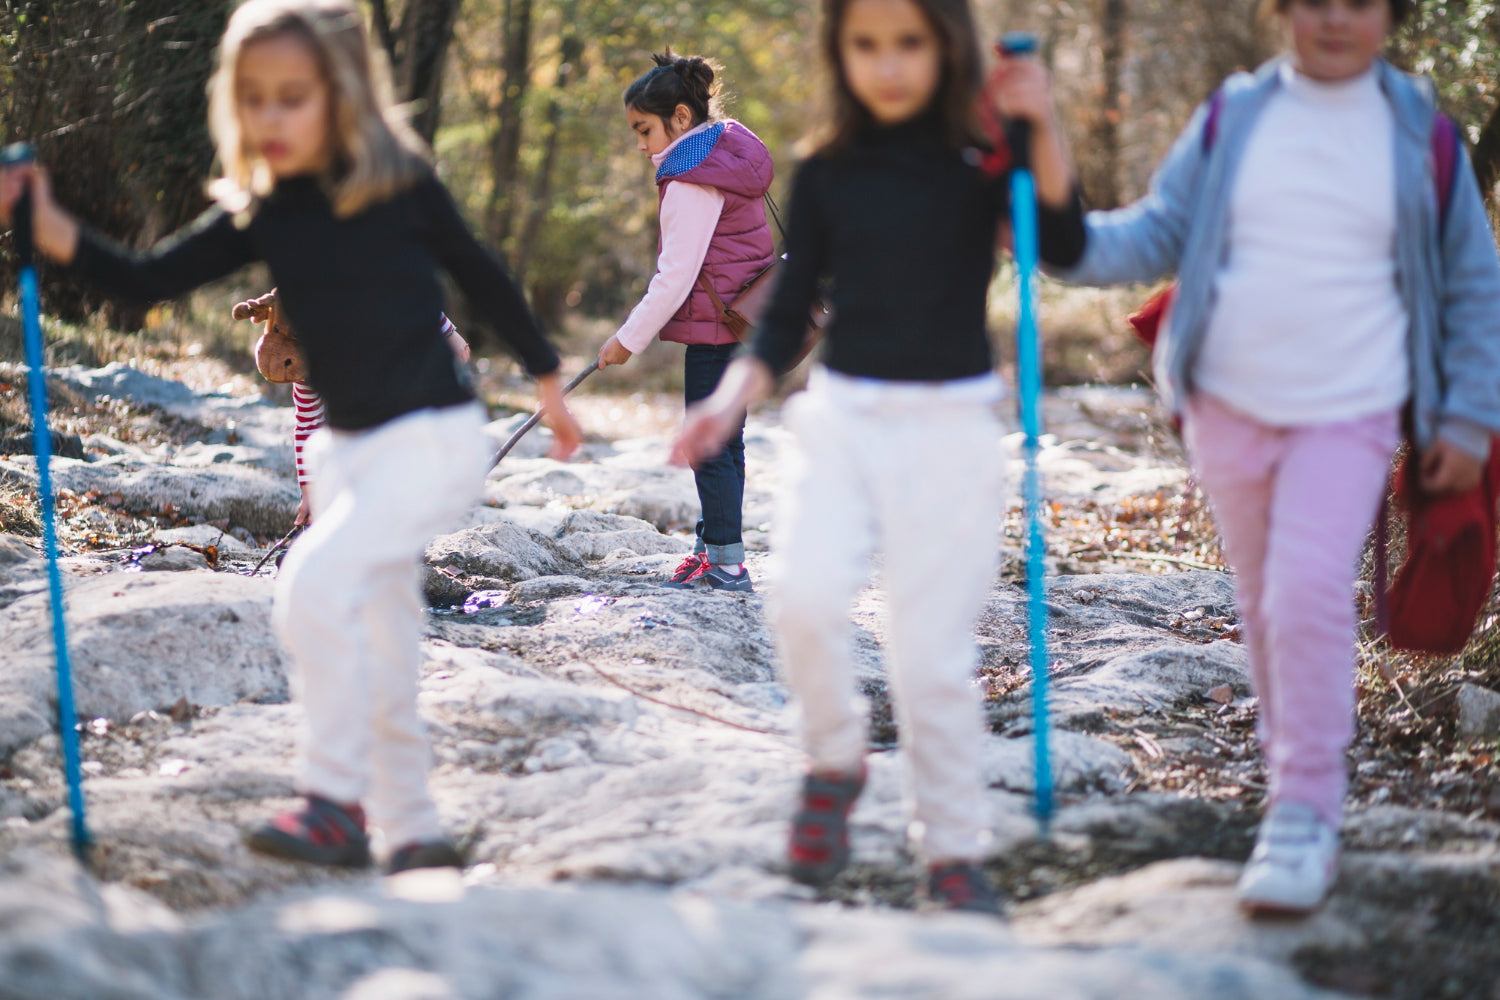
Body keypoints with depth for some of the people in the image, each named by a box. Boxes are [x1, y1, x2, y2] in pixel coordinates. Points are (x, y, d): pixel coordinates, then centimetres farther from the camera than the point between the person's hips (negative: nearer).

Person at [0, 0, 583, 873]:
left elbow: (482, 277, 3)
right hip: (348, 450, 6)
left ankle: (336, 803, -15)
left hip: (434, 441, -6)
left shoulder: (401, 185, -10)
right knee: (381, 651, 12)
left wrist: (549, 383, 11)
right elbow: (152, 280, -4)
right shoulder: (260, 217, 1)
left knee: (316, 583, -23)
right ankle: (414, 830, 25)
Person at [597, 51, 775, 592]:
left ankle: (726, 563, -2)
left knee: (710, 443, -4)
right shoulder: (729, 150, 10)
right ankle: (716, 544, 25)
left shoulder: (692, 183, -20)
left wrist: (628, 340, -12)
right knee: (724, 439, 16)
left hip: (715, 327, -10)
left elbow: (677, 277, -19)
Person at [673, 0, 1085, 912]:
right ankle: (836, 762, 5)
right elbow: (789, 315, 10)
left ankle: (956, 852, 11)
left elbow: (1064, 248, -16)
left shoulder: (981, 161, -2)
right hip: (843, 416, 2)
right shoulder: (826, 175, 5)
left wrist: (1043, 127, -27)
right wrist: (732, 399, -6)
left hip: (951, 426, -2)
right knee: (806, 594, -21)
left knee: (933, 650, -4)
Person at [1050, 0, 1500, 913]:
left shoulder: (1419, 134, 0)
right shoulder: (1232, 119, 2)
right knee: (1265, 604, 12)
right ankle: (1301, 787, 29)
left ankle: (1305, 815, -10)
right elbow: (1159, 233, 4)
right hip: (1231, 408, 3)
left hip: (1349, 416, -2)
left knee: (1310, 592, -18)